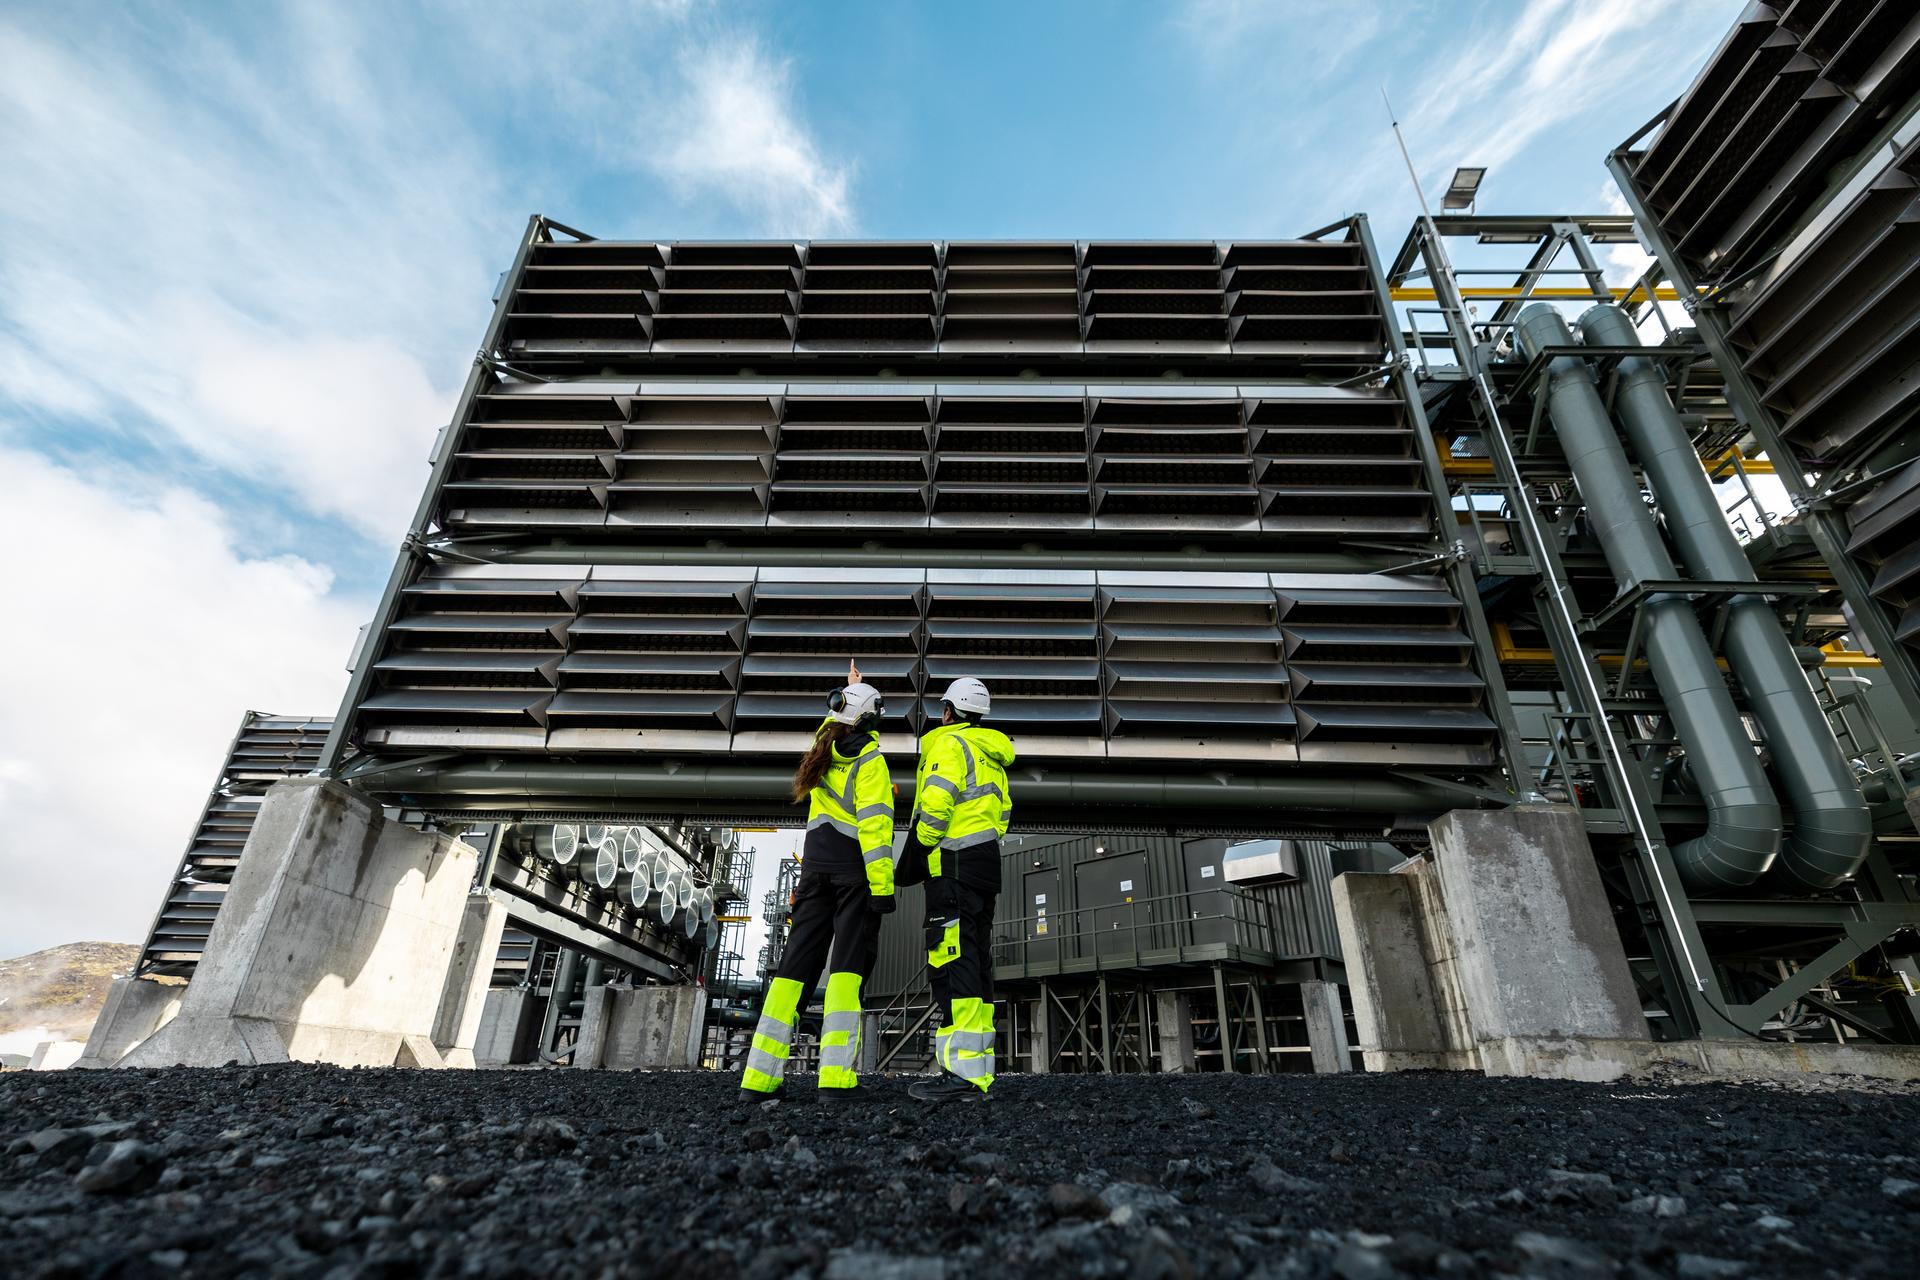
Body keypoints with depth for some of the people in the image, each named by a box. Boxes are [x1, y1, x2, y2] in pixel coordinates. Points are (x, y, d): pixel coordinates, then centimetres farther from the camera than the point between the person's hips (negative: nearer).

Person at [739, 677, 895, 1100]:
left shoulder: (822, 750, 11)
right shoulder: (870, 761, -8)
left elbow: (834, 723, 37)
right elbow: (873, 825, -17)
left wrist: (851, 691, 51)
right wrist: (882, 886, -18)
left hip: (816, 867, 6)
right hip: (854, 871, -6)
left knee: (795, 965, 6)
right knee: (847, 968, -4)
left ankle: (759, 1077, 5)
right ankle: (836, 1076, -10)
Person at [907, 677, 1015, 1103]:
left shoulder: (950, 743, -4)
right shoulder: (992, 756, 24)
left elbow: (936, 802, -19)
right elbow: (1002, 816, 22)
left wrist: (918, 849, -8)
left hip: (955, 863, -9)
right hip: (987, 860, 10)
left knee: (953, 963, -12)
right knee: (975, 965, 10)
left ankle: (962, 1074, -14)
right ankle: (977, 1071, 14)